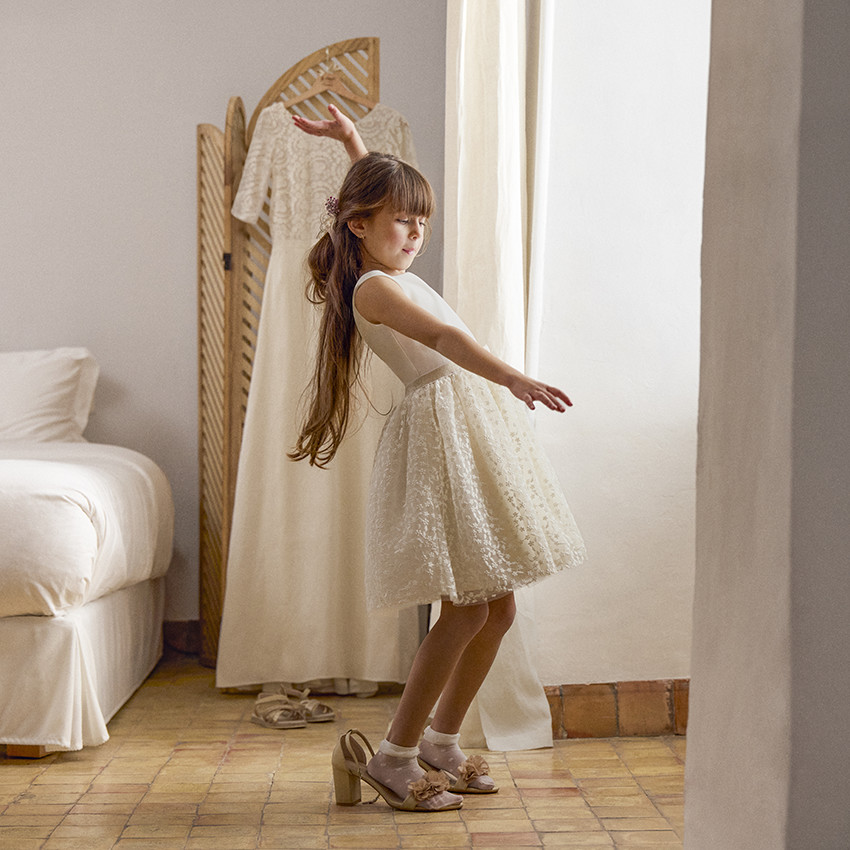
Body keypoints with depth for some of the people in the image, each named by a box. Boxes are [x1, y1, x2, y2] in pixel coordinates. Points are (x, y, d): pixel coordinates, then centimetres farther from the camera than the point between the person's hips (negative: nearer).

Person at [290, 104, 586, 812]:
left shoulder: (392, 271, 18)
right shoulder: (373, 287, -9)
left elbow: (394, 197, 39)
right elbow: (443, 337, -27)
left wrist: (354, 145, 34)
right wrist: (513, 377, -38)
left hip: (475, 427, 10)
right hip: (442, 428, -10)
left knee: (498, 607, 9)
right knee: (466, 609, -10)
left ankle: (442, 744, 21)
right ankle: (394, 756, 1)